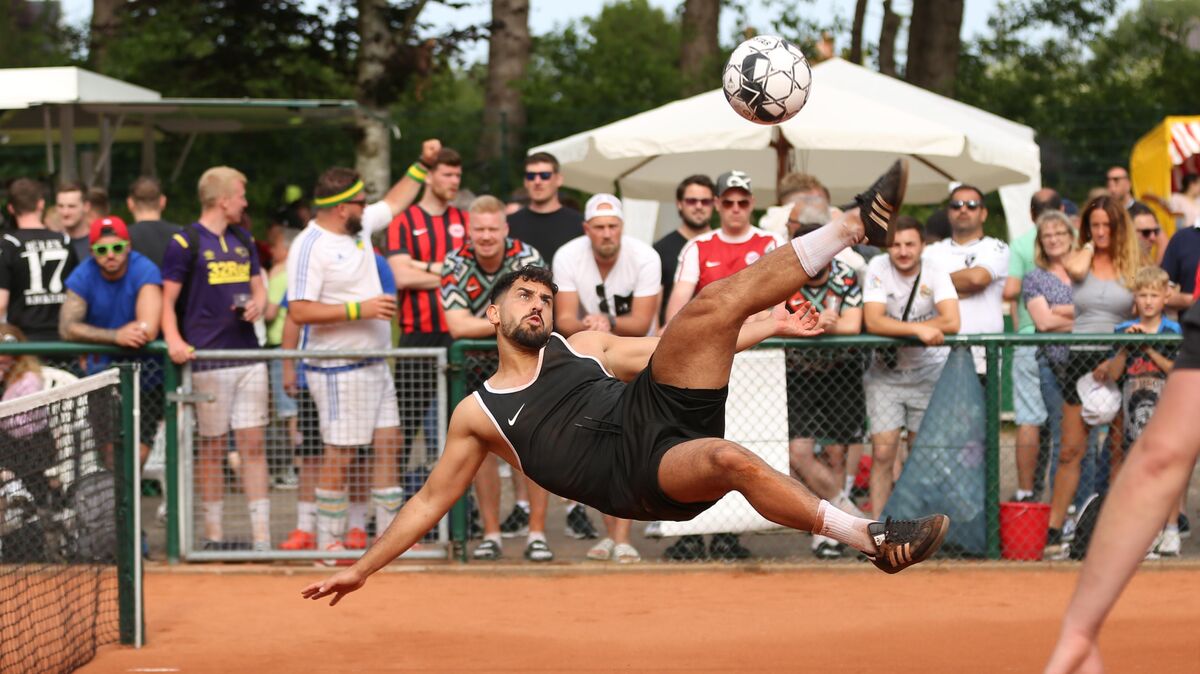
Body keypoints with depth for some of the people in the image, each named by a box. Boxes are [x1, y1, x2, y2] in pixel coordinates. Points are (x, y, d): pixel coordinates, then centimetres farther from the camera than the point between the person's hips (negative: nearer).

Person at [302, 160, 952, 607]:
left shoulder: (584, 345, 25)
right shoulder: (477, 414, 16)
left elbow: (689, 343, 27)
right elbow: (431, 500, 19)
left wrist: (770, 325, 21)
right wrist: (362, 568, 14)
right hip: (638, 477, -4)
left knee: (718, 300, -16)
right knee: (732, 460, -39)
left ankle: (859, 222, -18)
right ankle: (874, 540, -33)